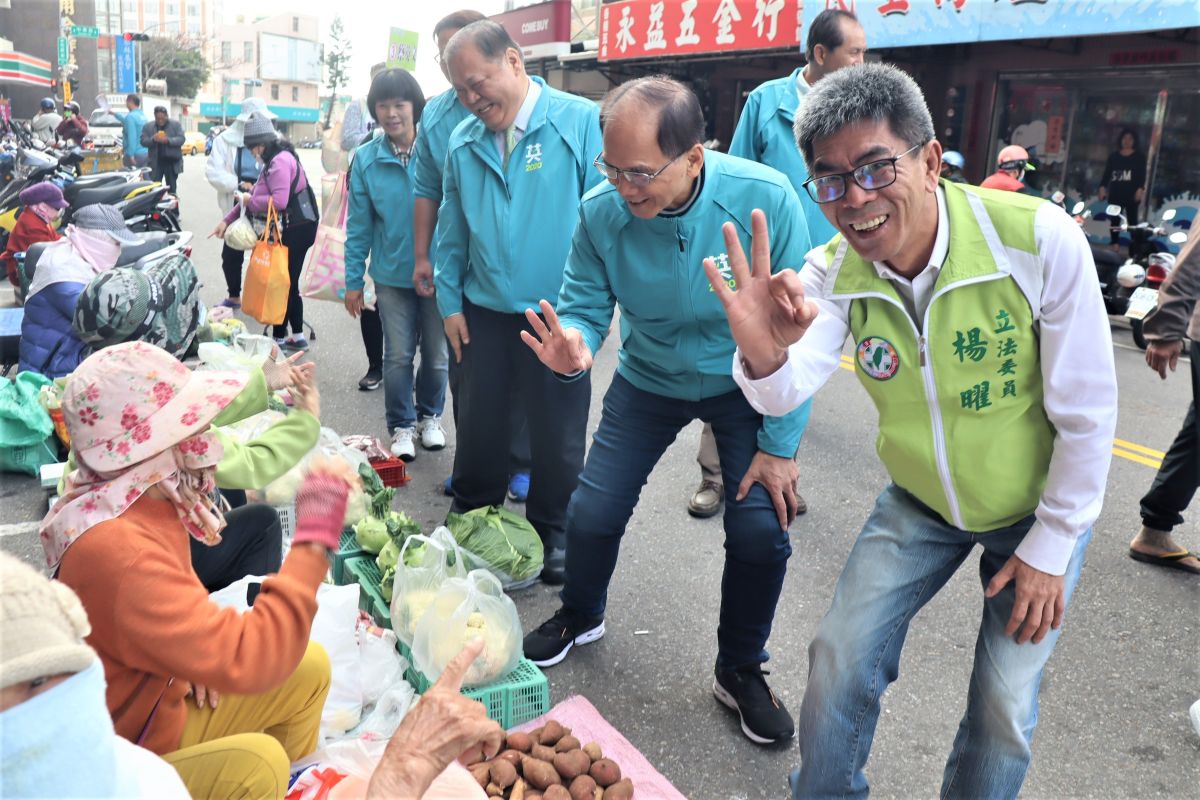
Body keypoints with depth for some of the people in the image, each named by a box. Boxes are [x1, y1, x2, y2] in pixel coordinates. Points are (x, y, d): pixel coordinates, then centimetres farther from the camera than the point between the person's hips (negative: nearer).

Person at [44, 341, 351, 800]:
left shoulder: (147, 502, -6)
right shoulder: (118, 551, -35)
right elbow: (245, 663, -40)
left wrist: (198, 654, 1)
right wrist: (313, 542, -36)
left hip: (164, 700, 9)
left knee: (310, 668, 7)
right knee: (254, 763, -31)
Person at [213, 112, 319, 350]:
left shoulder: (280, 161, -15)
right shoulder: (274, 160, 17)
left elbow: (279, 201, -27)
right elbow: (256, 194, 18)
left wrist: (250, 201, -11)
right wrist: (227, 220, 14)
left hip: (296, 228, -10)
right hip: (294, 227, 10)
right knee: (289, 282, 15)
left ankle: (280, 338, 7)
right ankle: (297, 337, 23)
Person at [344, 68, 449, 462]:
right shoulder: (366, 159, -2)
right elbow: (358, 224, 2)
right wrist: (353, 281, 3)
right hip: (393, 275, 1)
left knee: (437, 354, 13)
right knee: (398, 356, 9)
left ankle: (429, 416, 35)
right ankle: (401, 426, 27)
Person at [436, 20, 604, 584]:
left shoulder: (581, 122, -9)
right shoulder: (462, 143, 5)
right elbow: (451, 231, 11)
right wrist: (449, 302, 7)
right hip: (484, 314, 4)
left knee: (558, 435, 9)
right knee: (477, 425, 15)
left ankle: (550, 534, 29)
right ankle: (470, 523, 36)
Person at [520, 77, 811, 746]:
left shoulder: (765, 200, -29)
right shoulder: (601, 213, -22)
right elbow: (585, 304, -12)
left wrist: (781, 445, -19)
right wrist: (574, 345, -39)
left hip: (744, 384, -1)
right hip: (649, 382, 2)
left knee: (762, 532, -11)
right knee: (590, 516, -1)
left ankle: (741, 670, 17)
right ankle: (581, 617, 34)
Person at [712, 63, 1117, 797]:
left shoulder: (1041, 241, -27)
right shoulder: (832, 275, -17)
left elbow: (1088, 415, -18)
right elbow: (786, 396, -29)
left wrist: (1049, 548, -11)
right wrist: (764, 357, -53)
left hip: (1040, 508, -2)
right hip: (920, 502, 3)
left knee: (1006, 708, 2)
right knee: (840, 660, 1)